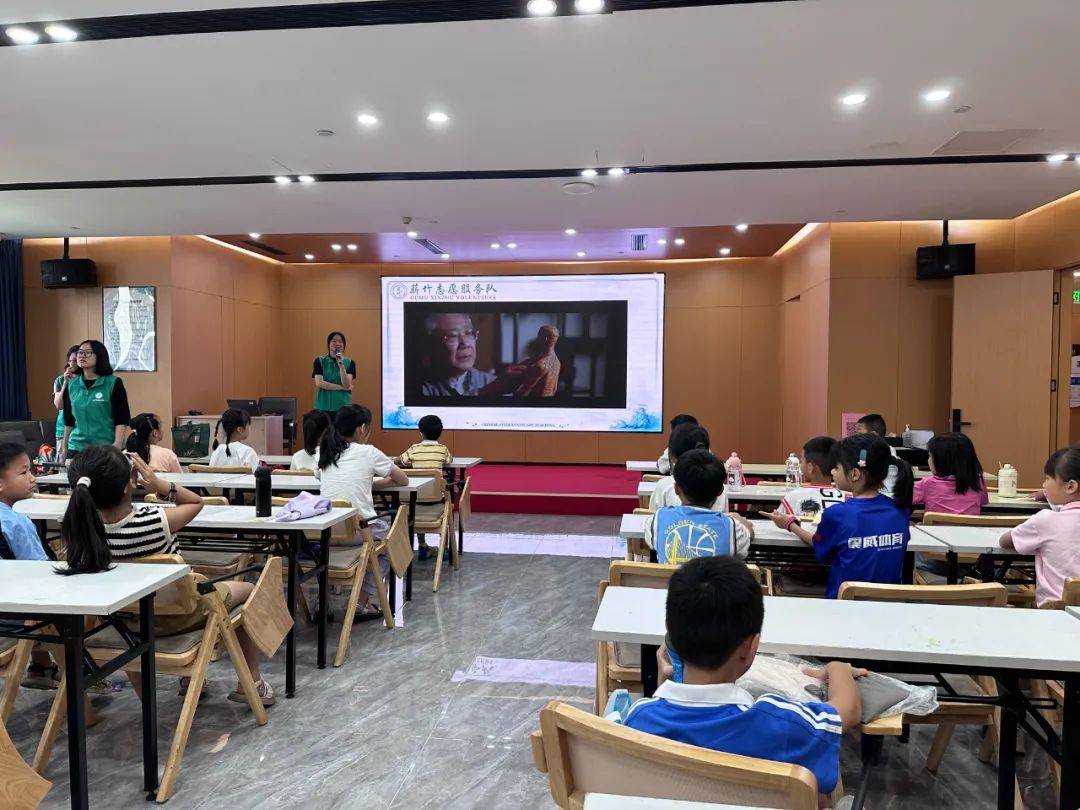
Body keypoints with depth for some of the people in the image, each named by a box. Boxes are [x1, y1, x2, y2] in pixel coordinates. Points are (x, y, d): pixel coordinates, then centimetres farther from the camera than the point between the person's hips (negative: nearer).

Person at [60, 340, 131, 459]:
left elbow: (122, 420, -7)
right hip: (77, 447, 4)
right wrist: (64, 447, 17)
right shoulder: (72, 385, 11)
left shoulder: (113, 383, -3)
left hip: (106, 447, -4)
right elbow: (69, 420, 18)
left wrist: (117, 445, -16)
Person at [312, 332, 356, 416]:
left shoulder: (349, 362, 4)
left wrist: (341, 364, -15)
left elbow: (347, 385, -7)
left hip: (343, 406, 0)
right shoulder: (320, 361, 5)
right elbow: (319, 383, -6)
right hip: (323, 407, 0)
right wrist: (341, 387, -7)